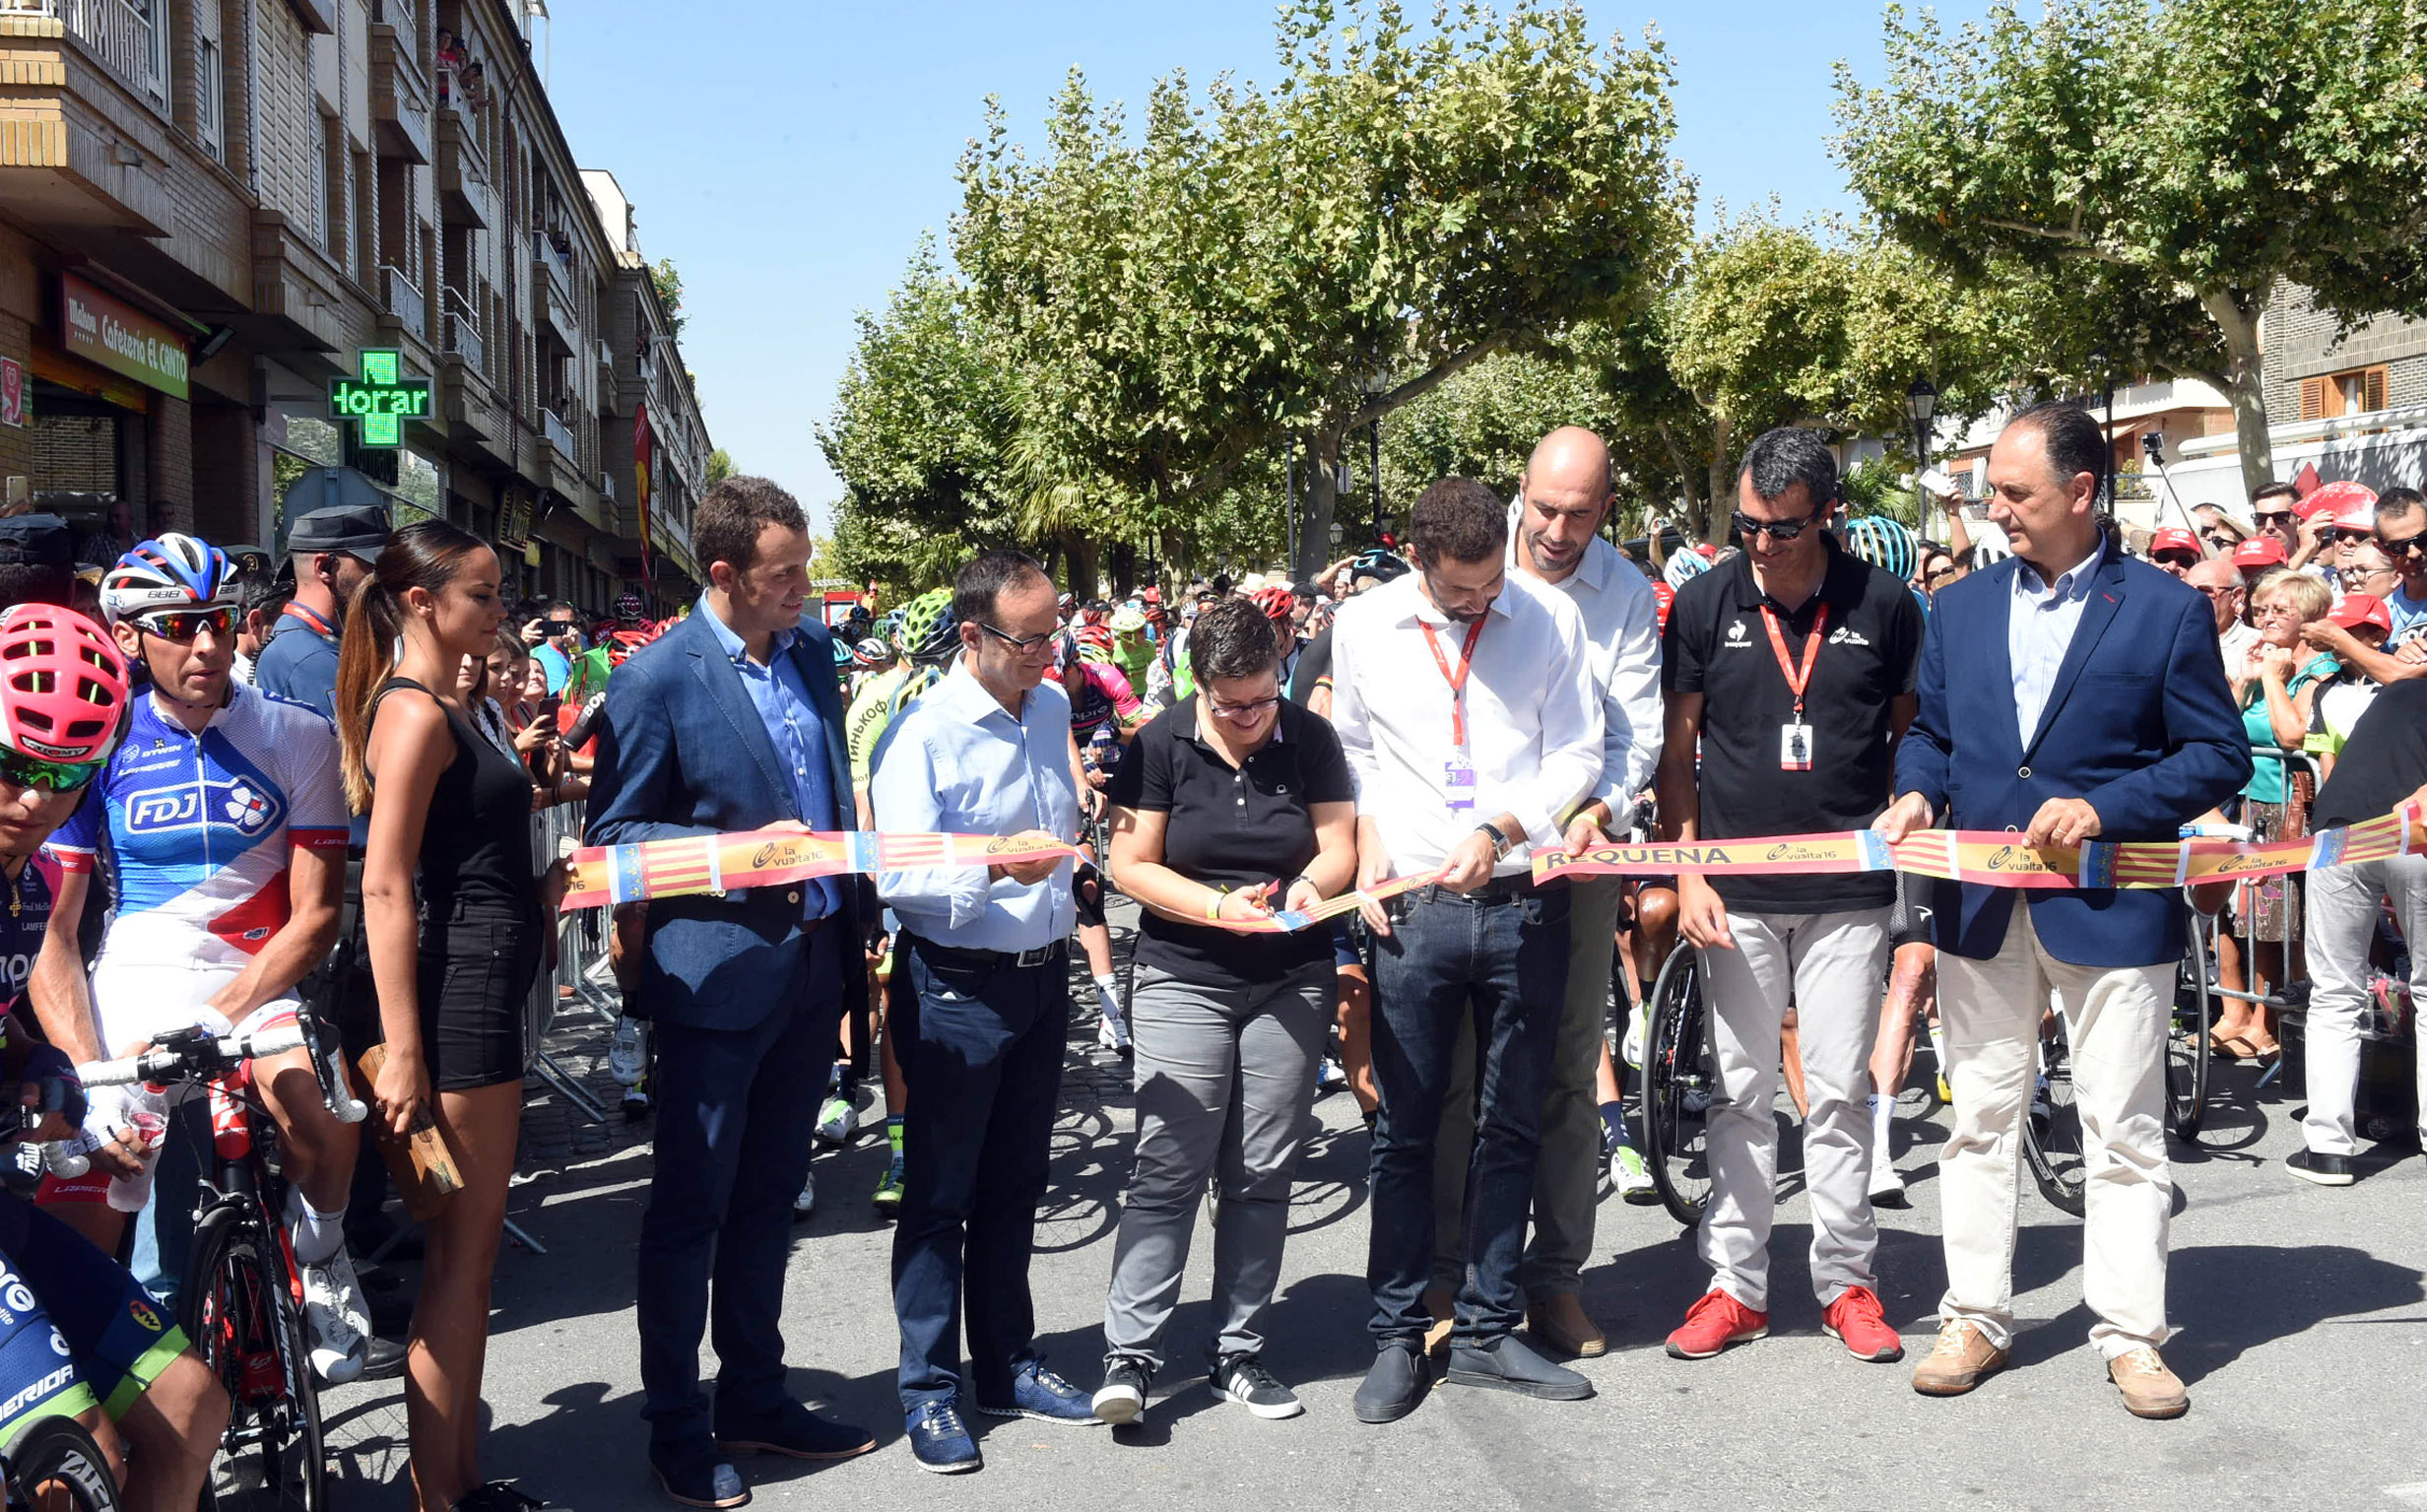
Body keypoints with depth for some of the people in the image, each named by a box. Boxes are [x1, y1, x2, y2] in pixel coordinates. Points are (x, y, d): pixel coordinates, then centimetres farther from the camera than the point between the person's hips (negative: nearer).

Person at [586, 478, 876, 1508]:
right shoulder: (657, 679, -12)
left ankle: (753, 1396, 30)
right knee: (691, 1209, 5)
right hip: (715, 976, -6)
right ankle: (675, 1428, 19)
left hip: (812, 966, 6)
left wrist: (852, 939, 13)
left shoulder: (814, 651, 8)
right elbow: (613, 833, -8)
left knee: (768, 1198, 17)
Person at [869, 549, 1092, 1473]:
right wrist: (993, 866, -38)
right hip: (957, 988, -7)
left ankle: (1008, 1367, 30)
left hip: (1043, 975, 7)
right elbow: (898, 876, -24)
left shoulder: (1051, 707, 7)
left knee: (1014, 1186, 17)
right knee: (941, 1194, 3)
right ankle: (930, 1391, 15)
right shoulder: (923, 736, -16)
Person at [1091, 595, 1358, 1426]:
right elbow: (1132, 865, -5)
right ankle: (1129, 1353, -2)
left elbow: (1339, 847, 4)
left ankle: (1239, 1353, 16)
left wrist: (1311, 883, -19)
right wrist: (1218, 906, -19)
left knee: (1263, 1175, 6)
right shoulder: (1161, 744, -4)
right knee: (1168, 1170, -8)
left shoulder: (1310, 738, 3)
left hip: (1292, 982, 2)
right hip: (1185, 980, -2)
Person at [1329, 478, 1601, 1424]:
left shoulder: (1549, 617, -1)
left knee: (1512, 1128, 10)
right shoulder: (1364, 626, 2)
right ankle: (1397, 1338, 18)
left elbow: (1578, 752, 0)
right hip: (1414, 907, 0)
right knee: (1405, 1131, 5)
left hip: (1524, 904, 1)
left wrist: (1499, 830, -13)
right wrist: (1367, 837, -1)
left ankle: (1488, 1332, 23)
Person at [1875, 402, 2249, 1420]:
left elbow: (2220, 754, -2)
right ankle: (1977, 1317, 20)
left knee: (2123, 1134, 3)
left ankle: (2131, 1334, 15)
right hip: (1983, 907, 4)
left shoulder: (2166, 610, -2)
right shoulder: (1959, 610, 10)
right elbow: (1928, 729, 19)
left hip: (2112, 906, -4)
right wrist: (1917, 791, -2)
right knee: (1980, 1121, 10)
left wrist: (2104, 808, -15)